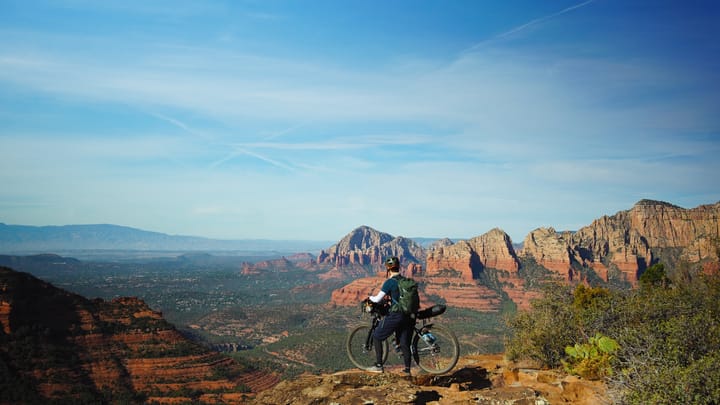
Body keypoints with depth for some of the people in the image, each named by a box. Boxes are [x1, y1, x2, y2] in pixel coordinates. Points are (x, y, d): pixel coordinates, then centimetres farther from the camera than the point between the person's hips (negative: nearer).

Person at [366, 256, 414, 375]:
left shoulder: (389, 282, -9)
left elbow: (377, 299, -9)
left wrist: (370, 297, 11)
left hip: (395, 315, -6)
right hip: (408, 316, 6)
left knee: (377, 337, 10)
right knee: (405, 343, 14)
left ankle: (378, 366, 10)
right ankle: (407, 370, 13)